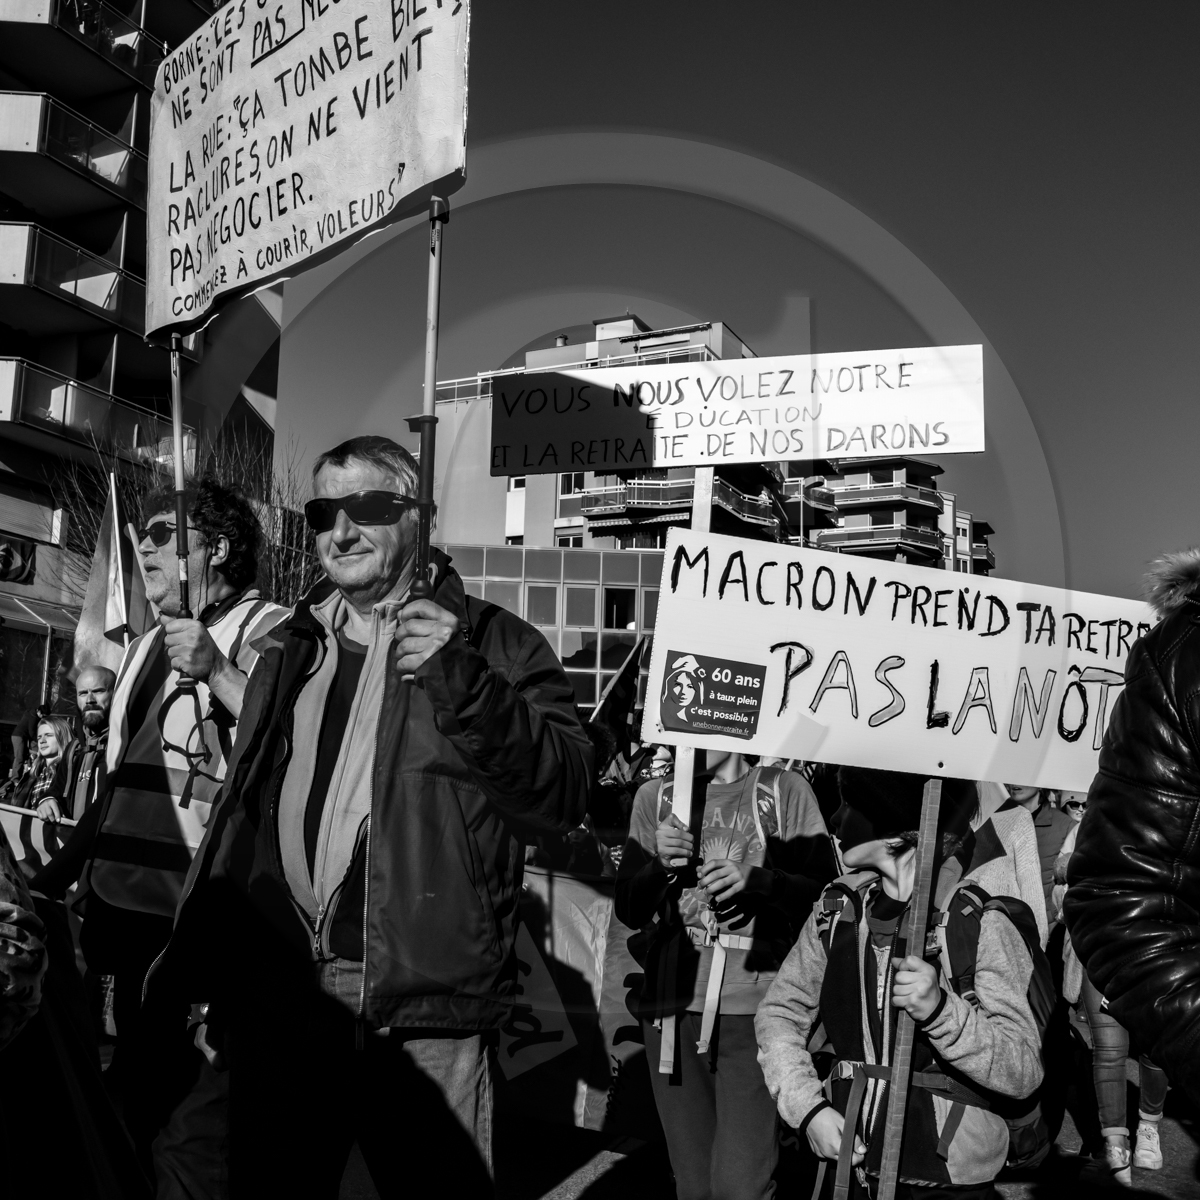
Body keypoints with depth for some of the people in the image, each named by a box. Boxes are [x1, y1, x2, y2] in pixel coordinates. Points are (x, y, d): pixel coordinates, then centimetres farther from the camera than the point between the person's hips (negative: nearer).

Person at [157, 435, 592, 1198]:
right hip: (277, 1006, 5)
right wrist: (199, 973, 13)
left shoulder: (492, 644, -5)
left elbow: (566, 792, -16)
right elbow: (242, 815, 14)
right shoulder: (290, 650, 11)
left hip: (422, 1021, -5)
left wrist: (463, 686, -28)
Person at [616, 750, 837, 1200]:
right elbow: (629, 913, 6)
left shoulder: (784, 790, -2)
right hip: (674, 1002, 3)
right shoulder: (655, 797, 7)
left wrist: (757, 879, -17)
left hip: (753, 1008, -3)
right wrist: (660, 864, -13)